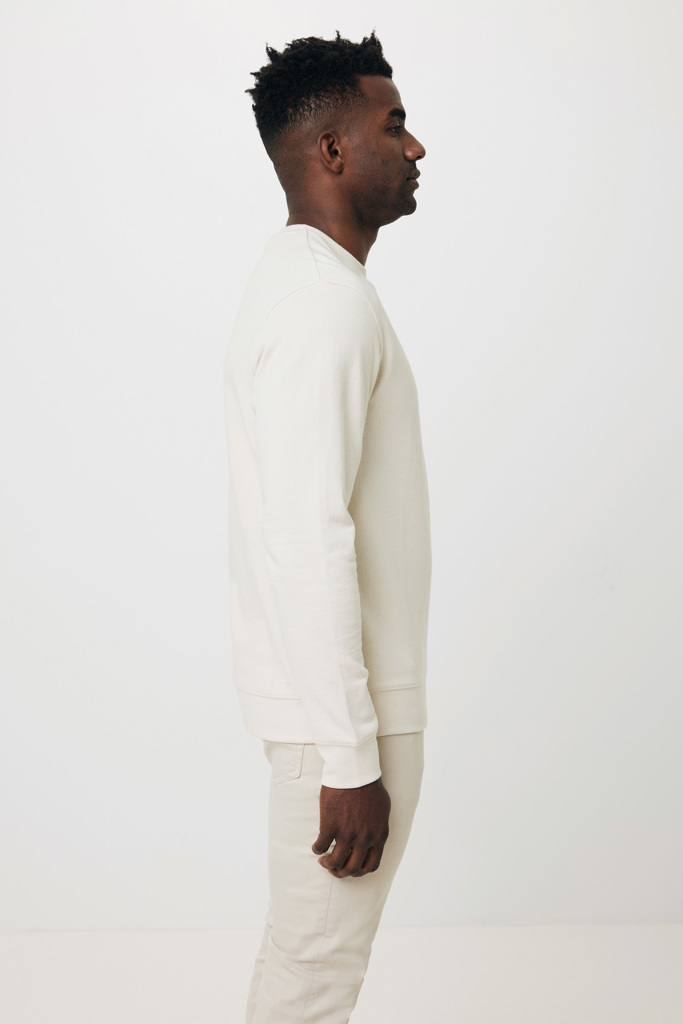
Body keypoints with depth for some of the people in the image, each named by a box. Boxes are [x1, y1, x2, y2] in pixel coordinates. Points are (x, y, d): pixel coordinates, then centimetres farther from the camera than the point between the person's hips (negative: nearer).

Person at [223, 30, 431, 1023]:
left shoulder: (299, 280, 13)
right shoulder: (327, 300, -20)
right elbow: (309, 543, -27)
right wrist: (353, 758, -24)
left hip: (335, 686, 10)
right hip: (345, 701, -10)